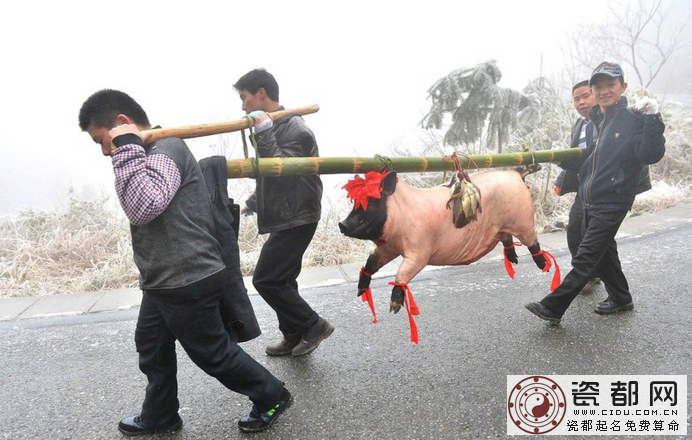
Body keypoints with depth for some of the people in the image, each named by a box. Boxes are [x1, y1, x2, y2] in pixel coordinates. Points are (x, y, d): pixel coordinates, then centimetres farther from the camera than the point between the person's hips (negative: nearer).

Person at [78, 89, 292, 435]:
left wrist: (127, 148, -25)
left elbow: (143, 206, -31)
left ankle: (272, 397, 24)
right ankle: (159, 416, 42)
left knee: (213, 352, 4)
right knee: (151, 347, 22)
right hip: (163, 282, 11)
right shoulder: (154, 153, 15)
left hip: (187, 283, -11)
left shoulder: (166, 150, -18)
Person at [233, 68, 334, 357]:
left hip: (296, 219, -10)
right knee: (281, 281, 13)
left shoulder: (295, 130, -14)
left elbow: (280, 170, -25)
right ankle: (294, 338, 26)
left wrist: (263, 134, -26)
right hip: (285, 218, 10)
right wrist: (250, 205, 22)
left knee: (265, 280, -7)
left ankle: (313, 326, 6)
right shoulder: (275, 128, 15)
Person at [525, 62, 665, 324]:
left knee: (585, 259, -6)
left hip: (612, 204, -8)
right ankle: (620, 298, 38)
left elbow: (650, 155, -22)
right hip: (591, 203, 8)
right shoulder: (595, 122, 12)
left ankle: (552, 308, -4)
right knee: (603, 252, 20)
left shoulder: (633, 120, -10)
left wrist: (652, 118, -29)